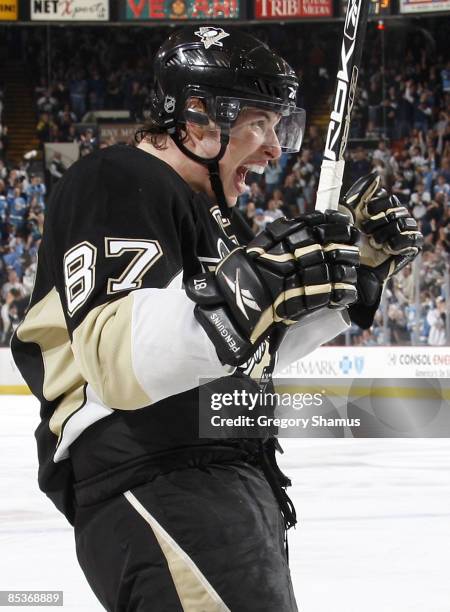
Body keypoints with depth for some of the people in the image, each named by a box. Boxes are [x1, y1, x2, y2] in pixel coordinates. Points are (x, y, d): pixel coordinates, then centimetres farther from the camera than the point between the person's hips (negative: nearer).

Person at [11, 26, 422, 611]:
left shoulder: (204, 207, 20)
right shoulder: (117, 185, -12)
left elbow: (254, 354, 27)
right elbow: (120, 361, -27)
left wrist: (357, 270, 18)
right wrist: (249, 289, -36)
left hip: (227, 486, 11)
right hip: (153, 490, -11)